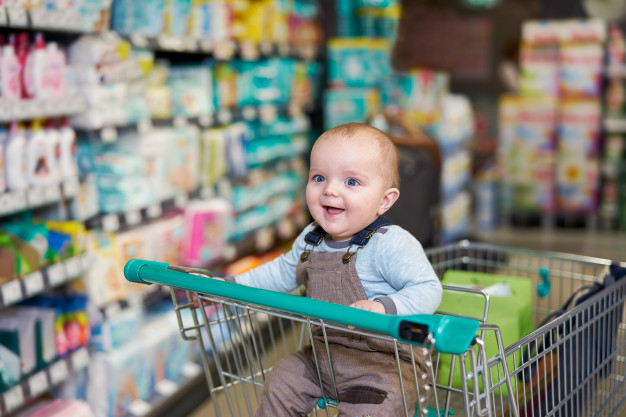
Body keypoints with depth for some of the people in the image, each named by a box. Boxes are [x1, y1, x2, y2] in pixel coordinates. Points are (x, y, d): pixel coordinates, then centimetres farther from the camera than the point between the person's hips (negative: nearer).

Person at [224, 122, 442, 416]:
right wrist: (231, 285, 15)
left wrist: (384, 308, -42)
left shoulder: (392, 244, -23)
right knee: (279, 388, 13)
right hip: (322, 356, 7)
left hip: (381, 364, -7)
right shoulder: (310, 240, 3)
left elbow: (428, 290, -25)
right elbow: (282, 272, 20)